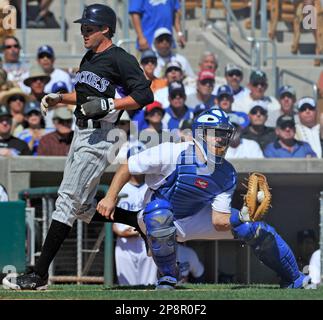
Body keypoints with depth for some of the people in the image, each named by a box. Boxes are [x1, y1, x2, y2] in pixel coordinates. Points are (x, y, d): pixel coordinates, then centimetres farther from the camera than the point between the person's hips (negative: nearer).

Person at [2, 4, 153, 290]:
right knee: (84, 207, 11)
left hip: (100, 135, -10)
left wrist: (108, 104, -25)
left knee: (68, 200, -13)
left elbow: (145, 95, -18)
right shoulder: (89, 58, 18)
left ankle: (39, 275, -15)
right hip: (81, 133, 10)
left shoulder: (120, 59, -11)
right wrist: (59, 98, 15)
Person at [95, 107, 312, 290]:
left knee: (257, 229, -5)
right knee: (159, 213, -42)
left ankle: (293, 281, 15)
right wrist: (111, 198, -24)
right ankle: (167, 278, -19)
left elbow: (219, 222, -12)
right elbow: (127, 168, -16)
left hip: (196, 219, 4)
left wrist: (241, 218, -31)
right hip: (159, 215, -4)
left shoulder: (227, 175, -11)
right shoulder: (172, 154, -26)